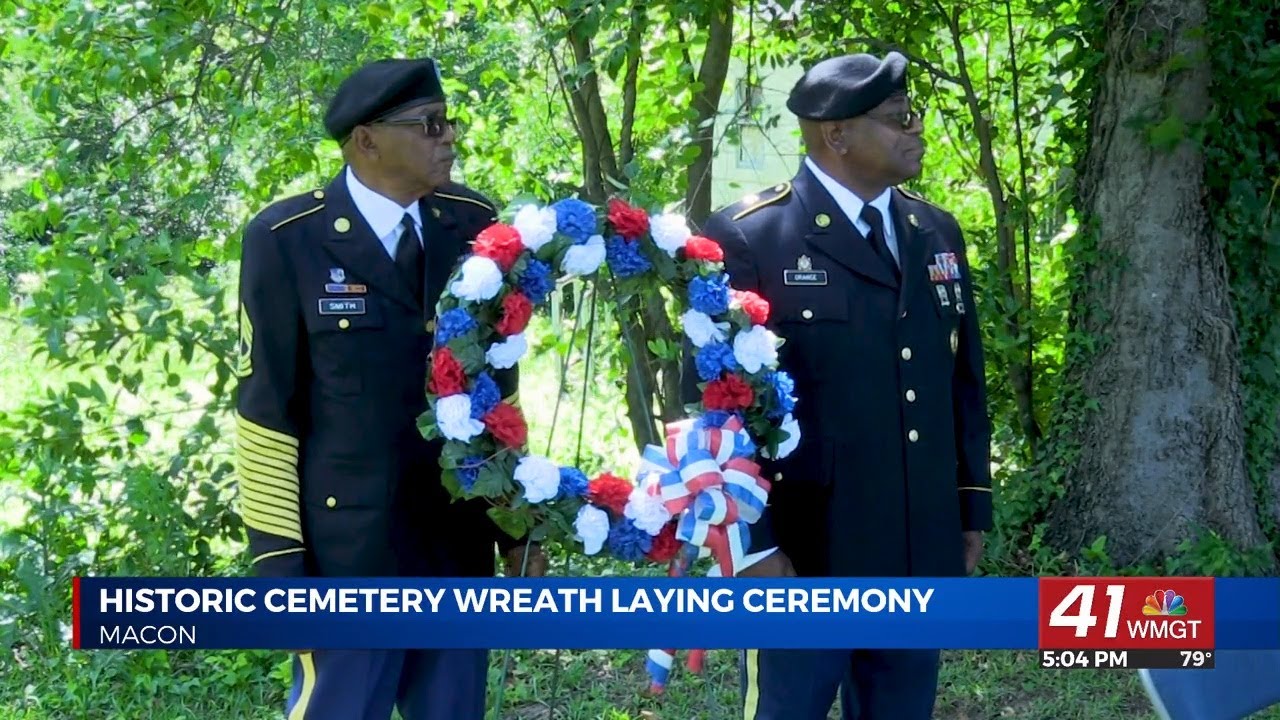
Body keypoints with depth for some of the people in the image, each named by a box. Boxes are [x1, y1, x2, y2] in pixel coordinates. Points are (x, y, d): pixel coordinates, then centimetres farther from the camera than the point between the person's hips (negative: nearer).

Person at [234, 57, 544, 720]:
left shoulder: (472, 225, 4)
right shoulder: (286, 241, -10)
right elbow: (266, 412, -8)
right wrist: (278, 563, -10)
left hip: (460, 552, 4)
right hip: (347, 559, -4)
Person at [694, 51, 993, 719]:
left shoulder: (937, 233, 12)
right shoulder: (746, 237, -9)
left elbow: (964, 379, 16)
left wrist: (972, 506, 14)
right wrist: (751, 543, -14)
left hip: (920, 554, 6)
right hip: (803, 558, -6)